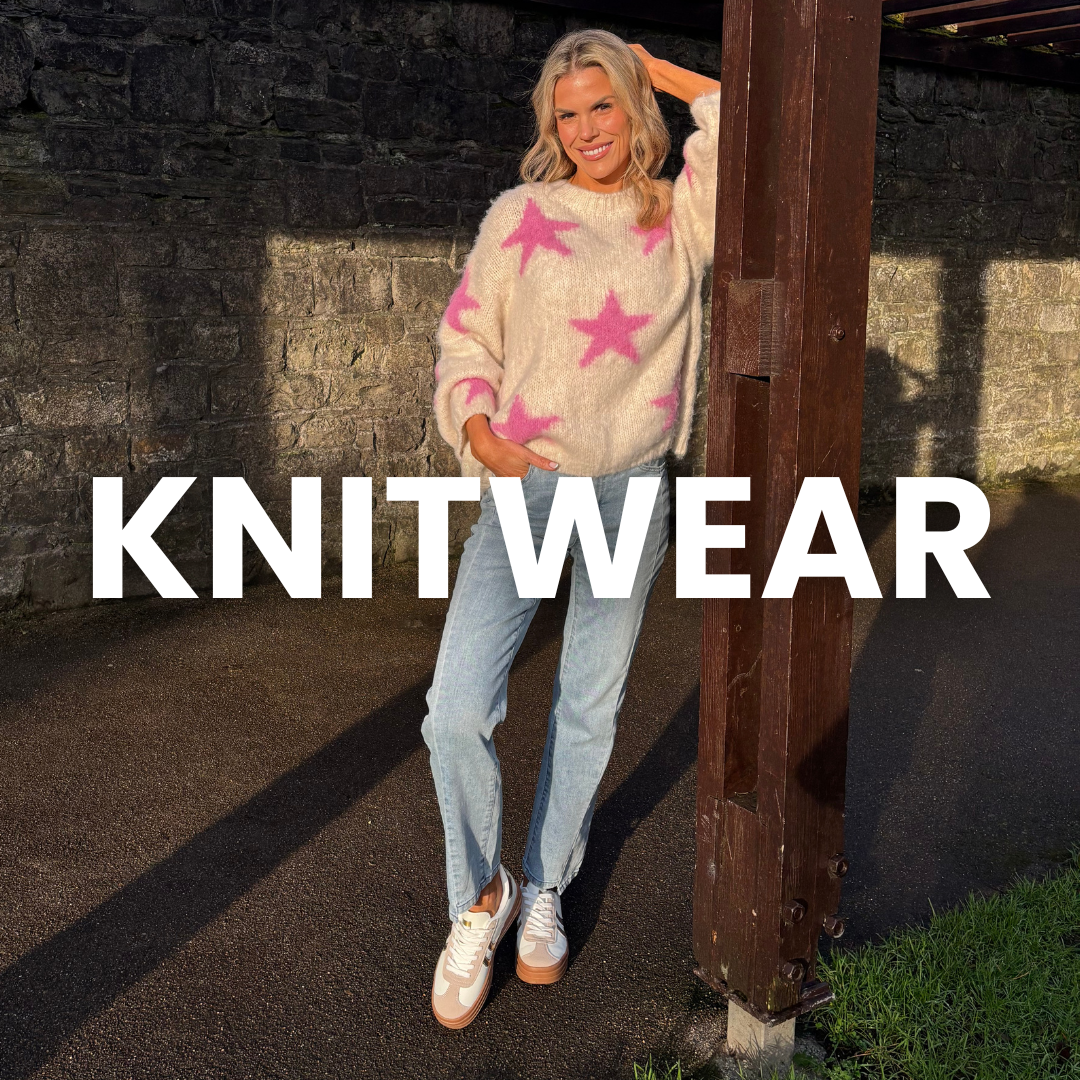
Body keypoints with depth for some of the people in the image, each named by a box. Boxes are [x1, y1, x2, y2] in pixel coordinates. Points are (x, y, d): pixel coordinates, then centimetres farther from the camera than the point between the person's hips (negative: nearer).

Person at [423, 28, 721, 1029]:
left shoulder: (681, 215, 6)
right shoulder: (521, 216, 2)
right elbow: (465, 341, 6)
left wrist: (647, 66, 7)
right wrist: (477, 432, -11)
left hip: (635, 493, 2)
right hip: (526, 486, -1)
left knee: (590, 710, 11)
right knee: (456, 711, -11)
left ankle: (544, 890, 34)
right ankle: (481, 897, 16)